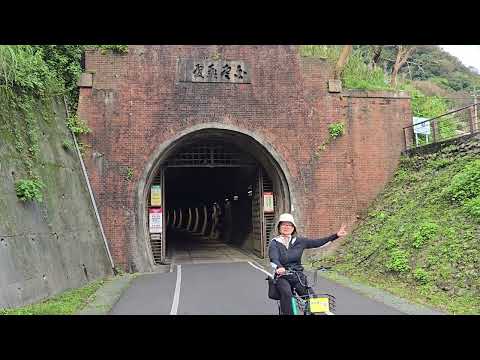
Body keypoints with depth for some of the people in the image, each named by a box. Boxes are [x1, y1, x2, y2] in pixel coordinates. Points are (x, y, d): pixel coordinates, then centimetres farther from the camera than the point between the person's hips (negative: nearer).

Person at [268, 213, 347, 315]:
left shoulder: (299, 241, 7)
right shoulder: (274, 243, -2)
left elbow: (317, 242, 5)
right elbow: (274, 259, -18)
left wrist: (336, 235, -2)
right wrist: (279, 267, -41)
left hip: (298, 275, 3)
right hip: (282, 277, -3)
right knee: (287, 294, -32)